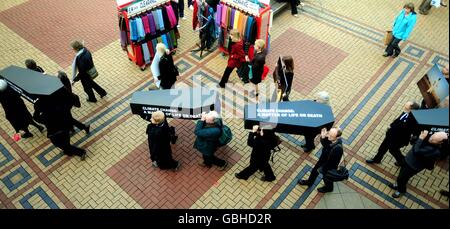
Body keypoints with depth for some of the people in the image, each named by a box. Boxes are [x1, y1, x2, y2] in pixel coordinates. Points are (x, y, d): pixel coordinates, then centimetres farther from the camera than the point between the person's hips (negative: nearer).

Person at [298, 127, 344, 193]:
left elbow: (332, 163, -30)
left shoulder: (338, 148, -44)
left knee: (326, 178, 26)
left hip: (329, 167, -6)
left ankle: (328, 188, 60)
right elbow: (324, 144, -3)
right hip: (323, 158, 6)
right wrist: (322, 137, -24)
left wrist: (322, 169, -16)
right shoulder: (330, 138, -25)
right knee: (314, 170, 30)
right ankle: (309, 182, 60)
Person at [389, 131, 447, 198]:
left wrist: (421, 138, -40)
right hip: (408, 159, 7)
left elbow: (417, 151, -44)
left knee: (401, 178, 14)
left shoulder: (435, 151, -37)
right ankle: (399, 184, 58)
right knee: (402, 173, 29)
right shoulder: (428, 137, -16)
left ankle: (401, 190, 45)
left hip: (413, 166, -7)